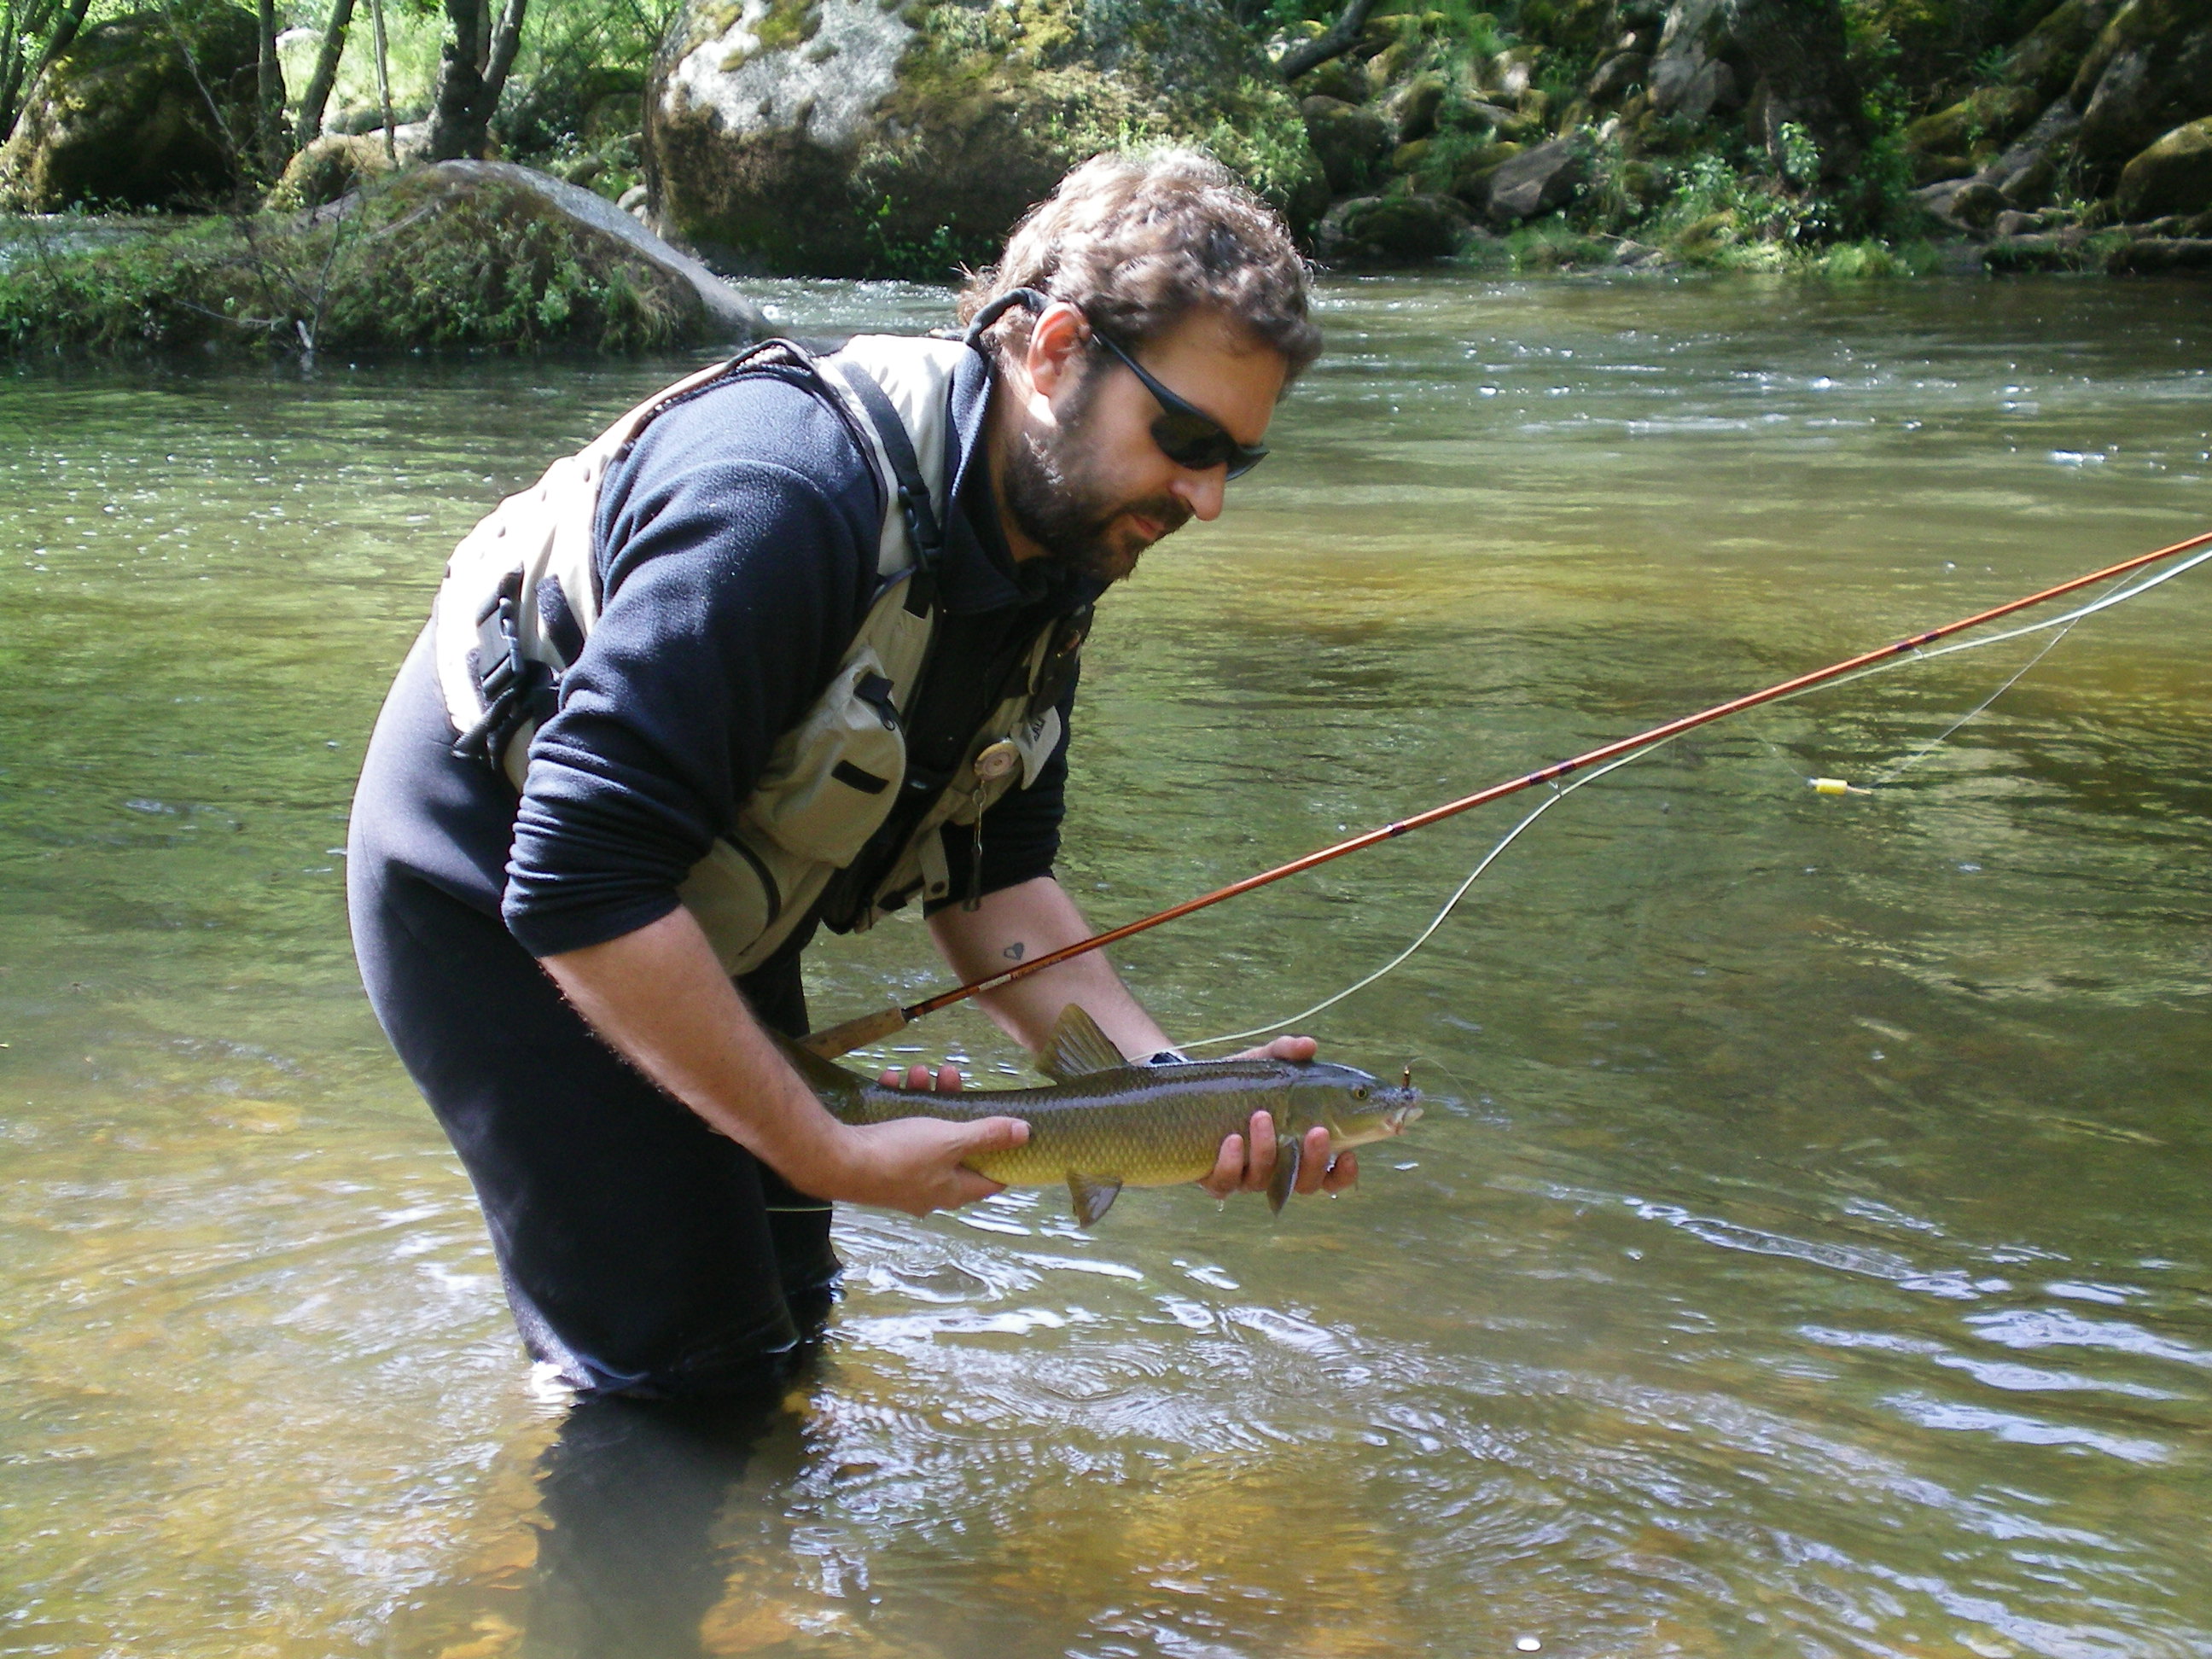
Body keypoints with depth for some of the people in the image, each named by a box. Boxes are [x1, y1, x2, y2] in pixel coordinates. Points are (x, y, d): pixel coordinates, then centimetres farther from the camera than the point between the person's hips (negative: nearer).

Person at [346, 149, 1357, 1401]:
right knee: (684, 1362, -7)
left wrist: (1169, 1084, -17)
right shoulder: (788, 497, -36)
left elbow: (991, 877, -2)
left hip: (702, 909, 8)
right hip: (495, 889, -8)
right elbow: (580, 884, -38)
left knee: (783, 1310, 18)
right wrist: (832, 1153, -32)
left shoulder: (1054, 558, -8)